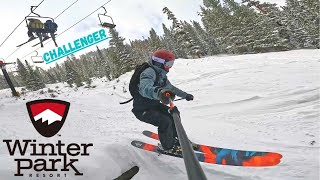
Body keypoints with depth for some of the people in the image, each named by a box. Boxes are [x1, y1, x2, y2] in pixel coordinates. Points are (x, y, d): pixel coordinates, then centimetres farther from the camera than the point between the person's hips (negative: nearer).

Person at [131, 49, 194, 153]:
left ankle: (177, 138, 27)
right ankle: (168, 146, 4)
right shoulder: (149, 73, -26)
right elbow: (144, 88, -48)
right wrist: (159, 92, -68)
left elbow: (170, 88, 22)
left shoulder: (161, 74, 5)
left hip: (154, 104, 9)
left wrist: (185, 95, 27)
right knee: (165, 121, -20)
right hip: (142, 109, -9)